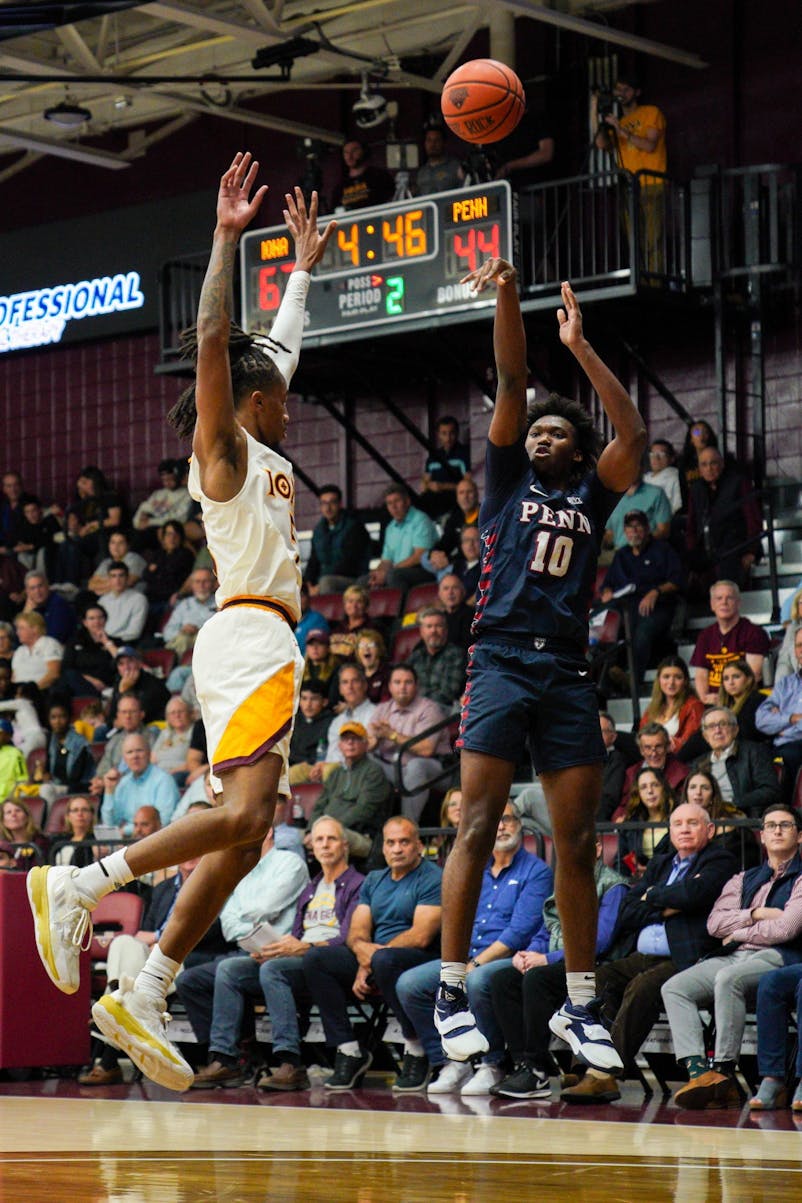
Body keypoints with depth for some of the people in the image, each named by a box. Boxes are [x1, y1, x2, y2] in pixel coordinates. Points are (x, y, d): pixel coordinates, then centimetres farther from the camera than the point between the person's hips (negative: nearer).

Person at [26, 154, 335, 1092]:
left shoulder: (260, 456, 24)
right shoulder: (222, 448, 1)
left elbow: (280, 348, 38)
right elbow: (213, 338, -13)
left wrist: (305, 263, 43)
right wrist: (226, 237, -14)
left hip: (263, 647, 9)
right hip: (250, 637, -9)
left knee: (243, 835, 1)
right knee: (242, 814, -24)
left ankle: (142, 997, -3)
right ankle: (76, 886, -24)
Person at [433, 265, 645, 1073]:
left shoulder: (591, 496, 17)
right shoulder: (508, 479, 14)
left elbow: (634, 435, 3)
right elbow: (510, 388, 4)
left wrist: (579, 347, 4)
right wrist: (507, 300, -7)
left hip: (568, 673, 3)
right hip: (502, 662, -2)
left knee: (577, 840, 2)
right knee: (477, 823, -11)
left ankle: (579, 1006, 8)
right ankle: (452, 992, -9)